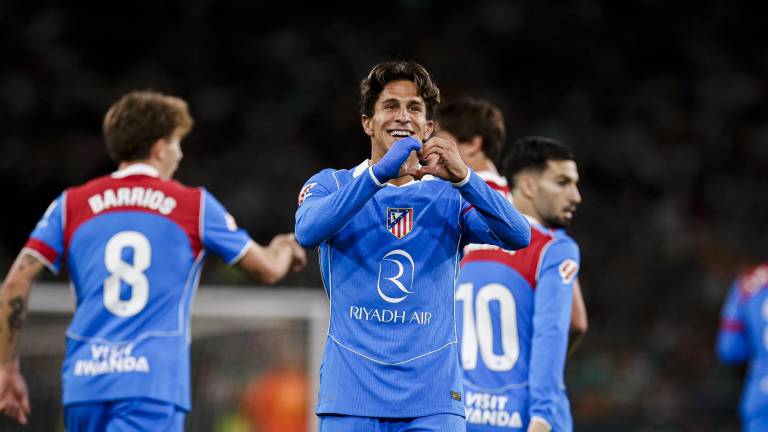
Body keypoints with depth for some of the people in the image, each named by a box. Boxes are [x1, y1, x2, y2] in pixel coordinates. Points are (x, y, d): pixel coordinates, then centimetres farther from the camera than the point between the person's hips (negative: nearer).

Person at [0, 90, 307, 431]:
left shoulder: (71, 205, 10)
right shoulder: (195, 205, 6)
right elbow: (268, 270, 16)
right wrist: (285, 249, 40)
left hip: (84, 381, 4)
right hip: (153, 384, -4)